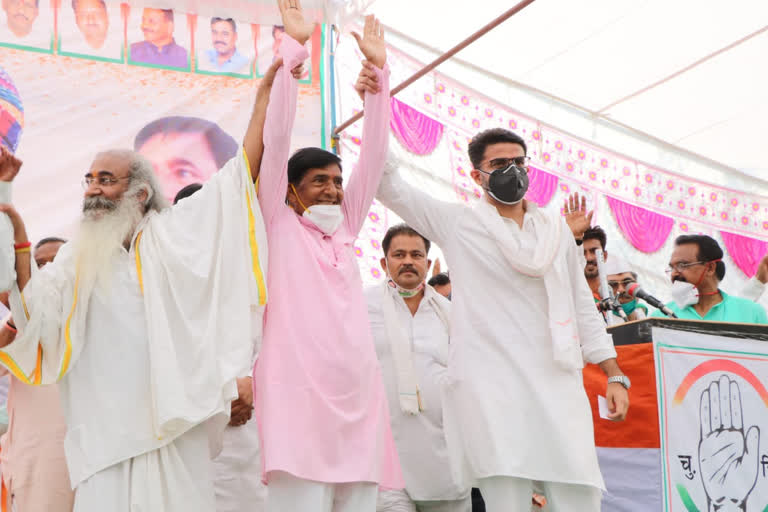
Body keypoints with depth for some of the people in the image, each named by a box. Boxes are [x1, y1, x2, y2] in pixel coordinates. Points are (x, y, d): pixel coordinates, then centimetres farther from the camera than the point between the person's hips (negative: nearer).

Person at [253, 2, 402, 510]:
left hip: (360, 402, 5)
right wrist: (293, 46, 0)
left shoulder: (344, 230, 19)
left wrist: (379, 70, 15)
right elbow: (276, 138, 1)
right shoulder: (279, 225, 8)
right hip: (300, 401, -5)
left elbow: (374, 154, 16)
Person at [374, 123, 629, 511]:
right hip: (491, 386, -3)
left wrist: (615, 375, 15)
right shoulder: (457, 224, 10)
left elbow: (582, 305, 20)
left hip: (558, 384, 3)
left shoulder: (556, 229, 18)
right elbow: (389, 185, 6)